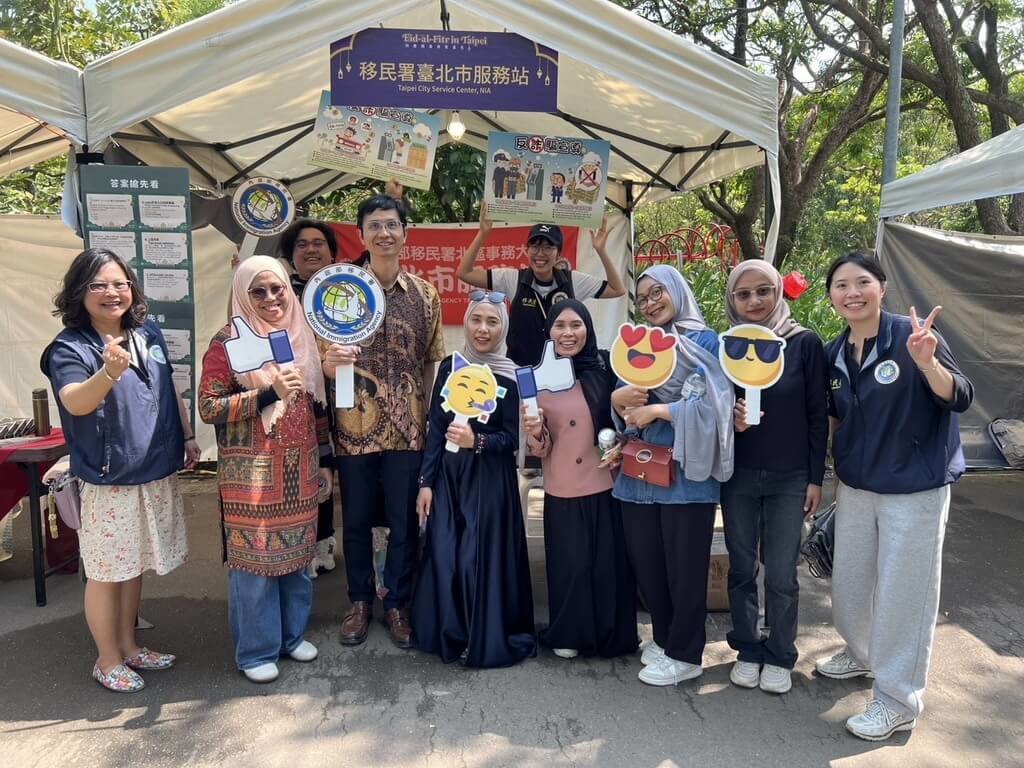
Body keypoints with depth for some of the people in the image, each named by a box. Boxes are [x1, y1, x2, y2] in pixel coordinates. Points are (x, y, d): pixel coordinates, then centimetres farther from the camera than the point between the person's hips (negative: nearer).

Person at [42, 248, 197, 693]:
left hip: (156, 472, 6)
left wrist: (187, 436, 17)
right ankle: (108, 660, 26)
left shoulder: (149, 334, 4)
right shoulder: (69, 347, -13)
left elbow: (169, 390, 16)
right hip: (107, 479, -5)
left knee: (135, 564, 18)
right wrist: (109, 373, -49)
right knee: (106, 572, 7)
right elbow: (74, 403, -31)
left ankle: (128, 645, 36)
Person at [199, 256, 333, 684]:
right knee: (253, 557, 3)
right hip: (251, 472, -5)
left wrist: (325, 459, 14)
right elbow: (207, 409, -12)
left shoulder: (302, 336, 9)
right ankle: (256, 650, 20)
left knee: (297, 552, 14)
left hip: (299, 469, 5)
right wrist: (268, 393, -22)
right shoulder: (228, 342, -8)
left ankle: (292, 634, 32)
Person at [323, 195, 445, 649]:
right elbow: (324, 357, 2)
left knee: (404, 522, 10)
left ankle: (397, 602, 29)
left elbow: (433, 361, 8)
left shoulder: (424, 294, 3)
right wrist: (329, 363, -21)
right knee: (356, 520, 13)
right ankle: (360, 601, 33)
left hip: (408, 427, 1)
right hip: (355, 425, -1)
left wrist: (431, 415, 4)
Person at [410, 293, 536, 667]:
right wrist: (425, 481, 1)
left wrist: (476, 441, -24)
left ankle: (487, 638, 18)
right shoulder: (449, 368, 4)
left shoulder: (511, 376, -5)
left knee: (484, 556, -1)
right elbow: (434, 428, 5)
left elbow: (512, 438, -5)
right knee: (444, 556, 3)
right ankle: (449, 634, 22)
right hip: (449, 476, 3)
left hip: (491, 480, -3)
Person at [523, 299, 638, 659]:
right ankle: (567, 635, 30)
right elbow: (541, 450, 2)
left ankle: (612, 634, 30)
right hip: (562, 492, 0)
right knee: (570, 564, 8)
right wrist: (535, 433, -19)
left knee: (610, 562, 8)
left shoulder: (606, 367, -4)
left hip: (607, 486, 0)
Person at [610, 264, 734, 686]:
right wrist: (618, 399, -8)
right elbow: (626, 414, 14)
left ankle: (685, 654, 20)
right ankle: (663, 638, 32)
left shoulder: (707, 343, -3)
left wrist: (657, 410, -14)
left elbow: (714, 405, -16)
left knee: (684, 565, 3)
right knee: (645, 562, 11)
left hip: (686, 471, -5)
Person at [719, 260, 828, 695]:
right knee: (742, 569, 11)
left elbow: (817, 415, -3)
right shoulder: (725, 347, -1)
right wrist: (729, 419, -16)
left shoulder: (805, 343, -6)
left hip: (789, 478, -2)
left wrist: (815, 478, -4)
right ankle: (747, 650, 28)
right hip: (738, 476, 2)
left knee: (781, 574, 4)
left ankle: (780, 657, 24)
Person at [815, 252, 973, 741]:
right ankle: (861, 653, 44)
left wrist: (927, 362, -38)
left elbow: (961, 400, -22)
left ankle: (898, 700, 20)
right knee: (849, 580, 18)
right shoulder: (833, 353, 1)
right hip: (856, 486, 6)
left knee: (903, 592, 4)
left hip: (915, 487, -6)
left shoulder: (912, 335, -15)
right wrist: (839, 472, 12)